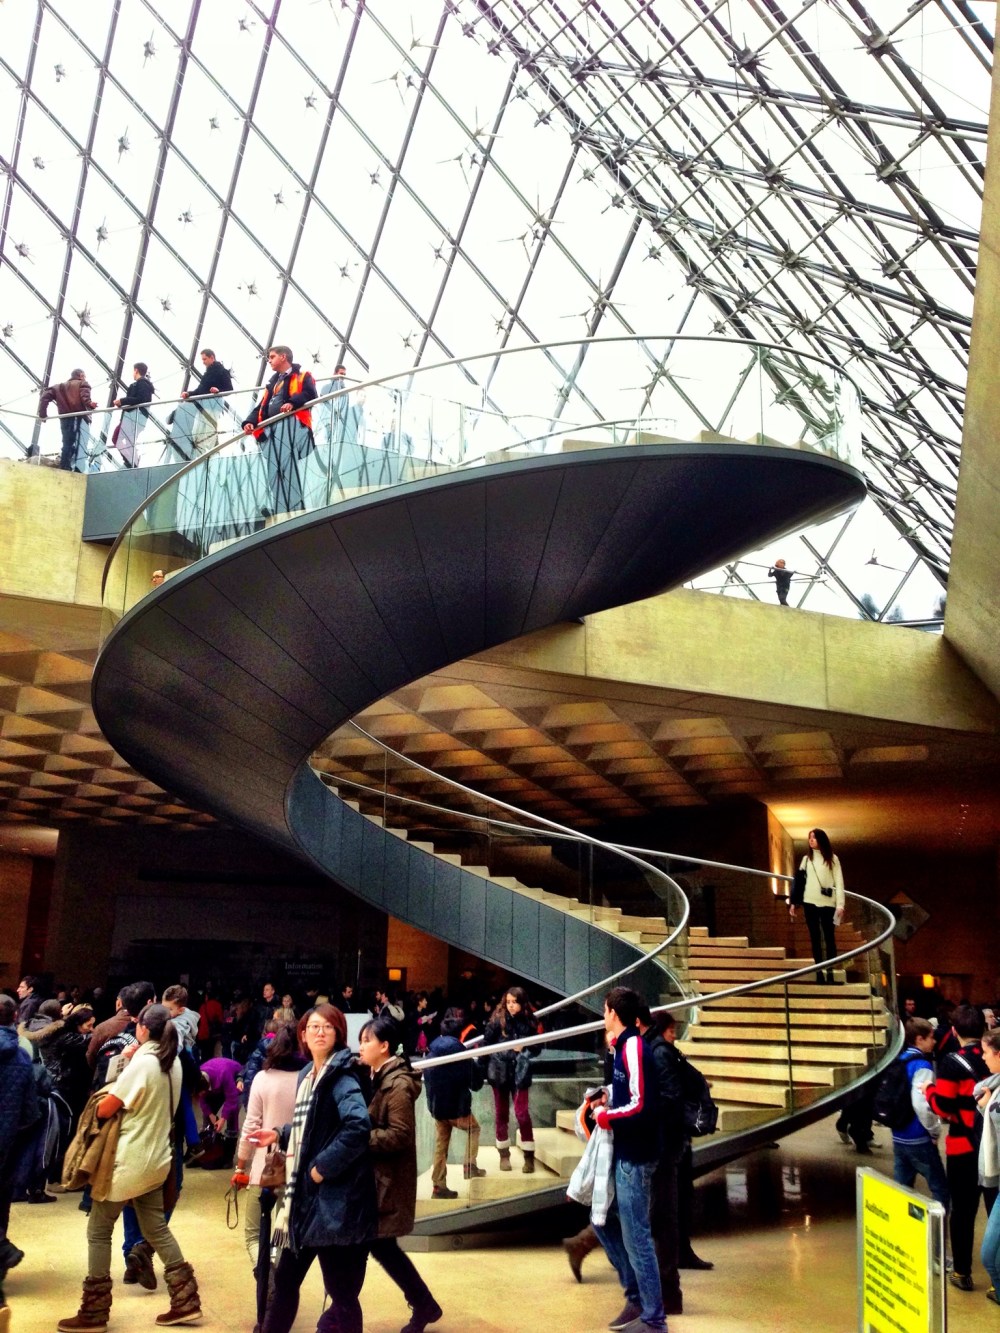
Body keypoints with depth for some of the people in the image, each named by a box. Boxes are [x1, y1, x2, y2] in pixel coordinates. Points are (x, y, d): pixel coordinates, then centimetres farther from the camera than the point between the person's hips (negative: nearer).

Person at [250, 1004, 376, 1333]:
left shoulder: (341, 1077, -15)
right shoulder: (307, 1075, 10)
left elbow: (359, 1125, -31)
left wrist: (323, 1167, -24)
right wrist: (279, 1135, 13)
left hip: (335, 1199, -8)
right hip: (307, 1196, 8)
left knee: (341, 1292, 4)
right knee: (285, 1277, 19)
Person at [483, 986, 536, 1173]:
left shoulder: (528, 1022, -1)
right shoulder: (497, 1020, -6)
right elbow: (486, 1044, -6)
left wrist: (524, 1049, -12)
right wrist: (482, 1069, -10)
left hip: (519, 1073, 0)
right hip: (499, 1072, 0)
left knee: (522, 1113, -6)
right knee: (502, 1114, 10)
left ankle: (529, 1157, 4)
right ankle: (504, 1155, 23)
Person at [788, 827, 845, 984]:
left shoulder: (832, 858, 3)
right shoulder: (806, 859, 11)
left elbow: (839, 882, -2)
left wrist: (840, 904, -10)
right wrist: (793, 902, 5)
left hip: (827, 903, -2)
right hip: (810, 903, 2)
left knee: (829, 937, 1)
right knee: (815, 937, 4)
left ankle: (830, 972, 3)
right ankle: (819, 972, 6)